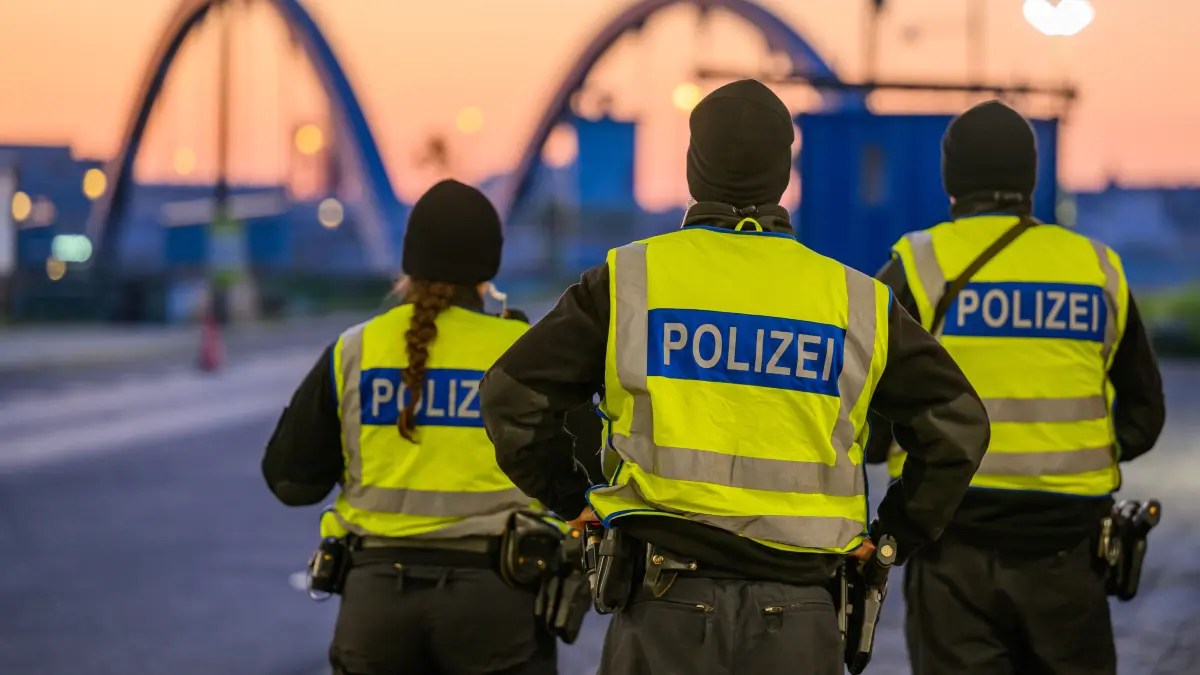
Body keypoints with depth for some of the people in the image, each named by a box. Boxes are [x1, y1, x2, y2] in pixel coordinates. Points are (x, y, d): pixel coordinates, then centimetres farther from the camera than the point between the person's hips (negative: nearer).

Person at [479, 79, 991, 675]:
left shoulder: (628, 280, 0)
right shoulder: (857, 302, 4)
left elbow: (512, 394, -2)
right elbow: (957, 422, 5)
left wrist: (570, 500, 10)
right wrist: (893, 536, 12)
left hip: (669, 606, -1)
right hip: (798, 619, 1)